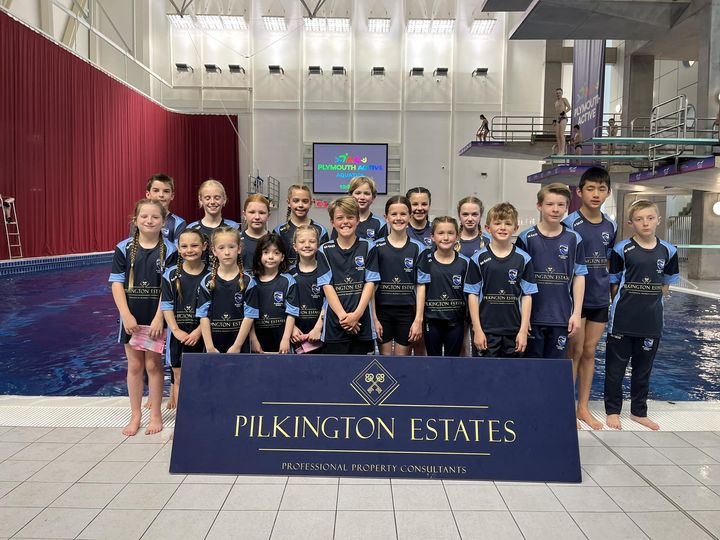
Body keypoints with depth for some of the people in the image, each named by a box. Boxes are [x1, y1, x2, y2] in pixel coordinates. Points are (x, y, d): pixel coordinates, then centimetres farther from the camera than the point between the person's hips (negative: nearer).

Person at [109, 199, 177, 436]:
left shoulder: (168, 250, -5)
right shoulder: (124, 248, -1)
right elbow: (117, 284, -2)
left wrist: (159, 318, -14)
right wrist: (126, 315, -11)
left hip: (156, 317, -2)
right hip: (131, 317, 2)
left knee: (153, 365, 7)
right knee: (134, 365, 11)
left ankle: (155, 415, 21)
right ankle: (135, 415, 25)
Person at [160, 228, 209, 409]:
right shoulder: (171, 274, -1)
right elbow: (166, 305, -1)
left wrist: (199, 331, -14)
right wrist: (176, 330, -11)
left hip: (201, 334, -1)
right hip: (178, 334, 1)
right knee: (179, 379, 10)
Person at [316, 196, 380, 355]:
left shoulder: (367, 248, 3)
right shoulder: (325, 251, 3)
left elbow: (370, 283, -2)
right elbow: (327, 286, -3)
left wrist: (356, 314, -12)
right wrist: (343, 315, -13)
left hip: (361, 322, 0)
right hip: (335, 323, 0)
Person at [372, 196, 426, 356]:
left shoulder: (418, 248, 1)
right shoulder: (377, 247, 0)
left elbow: (420, 286, -1)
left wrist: (418, 319, -6)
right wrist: (374, 318, -6)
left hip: (407, 312, 0)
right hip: (382, 310, 0)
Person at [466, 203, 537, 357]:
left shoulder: (523, 259, 2)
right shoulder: (479, 259, -1)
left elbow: (527, 296, 2)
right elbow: (473, 295, -1)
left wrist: (523, 330, -3)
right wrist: (477, 330, -5)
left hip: (514, 331, 1)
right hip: (485, 330, -1)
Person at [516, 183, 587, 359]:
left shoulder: (574, 239, 3)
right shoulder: (526, 238, -3)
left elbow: (579, 276, 6)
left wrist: (577, 313, 1)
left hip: (562, 317, 2)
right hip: (532, 316, -1)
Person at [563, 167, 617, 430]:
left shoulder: (610, 226, 7)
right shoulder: (570, 224, -9)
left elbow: (609, 261, 17)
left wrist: (611, 293, 14)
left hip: (600, 299, 5)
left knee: (590, 351, 11)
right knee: (575, 351, 0)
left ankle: (583, 407, 22)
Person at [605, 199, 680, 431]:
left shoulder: (668, 251, 3)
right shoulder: (622, 250, -7)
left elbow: (666, 284, 13)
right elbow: (613, 284, 0)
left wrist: (649, 299, 4)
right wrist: (626, 302, -1)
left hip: (651, 320, 3)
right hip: (623, 319, -3)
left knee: (643, 368, 15)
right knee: (615, 367, 6)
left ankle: (639, 412, 30)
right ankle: (613, 410, 21)